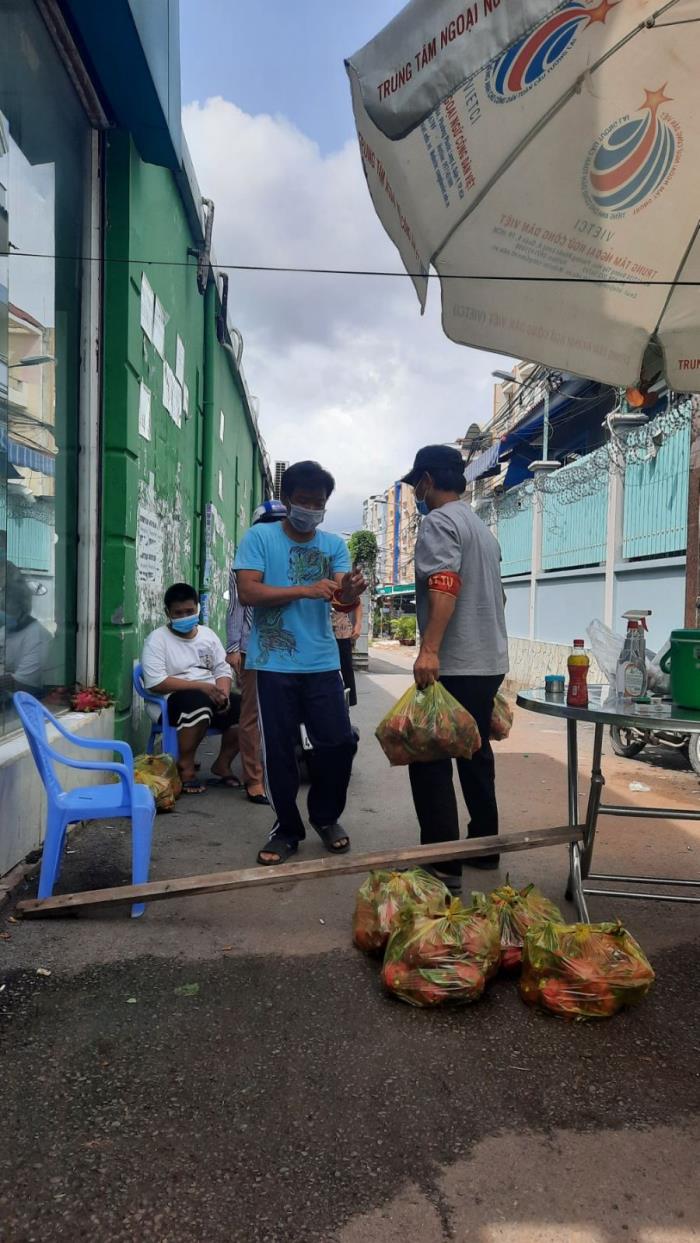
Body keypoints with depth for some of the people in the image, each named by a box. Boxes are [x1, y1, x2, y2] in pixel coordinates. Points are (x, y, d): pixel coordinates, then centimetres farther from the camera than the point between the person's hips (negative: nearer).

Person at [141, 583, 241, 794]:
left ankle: (222, 765, 0)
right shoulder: (157, 639, -4)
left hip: (210, 696, 6)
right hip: (174, 699, -6)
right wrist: (200, 685, -21)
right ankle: (186, 767, -19)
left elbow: (222, 671, 11)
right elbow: (156, 683, -15)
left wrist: (223, 694, -12)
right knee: (198, 702, -39)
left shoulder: (208, 634, 14)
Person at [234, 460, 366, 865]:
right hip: (274, 664, -2)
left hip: (323, 662, 2)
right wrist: (305, 590, -19)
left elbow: (342, 601, -4)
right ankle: (288, 828, 23)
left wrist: (351, 593, -29)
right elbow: (248, 591, -11)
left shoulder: (334, 545, 7)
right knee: (280, 750, 5)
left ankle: (326, 817, 25)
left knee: (340, 742, 1)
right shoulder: (260, 537, 0)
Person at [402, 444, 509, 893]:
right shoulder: (482, 527, 19)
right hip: (489, 663, 9)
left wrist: (429, 650, -33)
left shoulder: (439, 522, -9)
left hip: (453, 666, -9)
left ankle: (444, 865, -2)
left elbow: (445, 587, -25)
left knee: (430, 762, -4)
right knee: (475, 755, 18)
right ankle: (486, 847, 28)